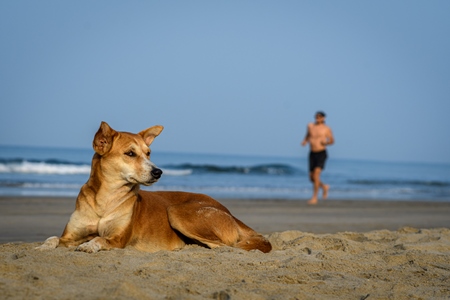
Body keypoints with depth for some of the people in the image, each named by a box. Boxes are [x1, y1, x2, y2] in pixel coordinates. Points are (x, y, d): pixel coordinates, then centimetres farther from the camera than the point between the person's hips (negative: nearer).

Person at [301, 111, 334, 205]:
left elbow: (332, 141, 7)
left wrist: (326, 142, -14)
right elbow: (307, 136, 22)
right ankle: (324, 187, 38)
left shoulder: (327, 129, -3)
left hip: (321, 154, -5)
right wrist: (304, 141, 1)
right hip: (312, 154, 5)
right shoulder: (310, 126, 7)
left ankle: (314, 198, -13)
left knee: (316, 175, -19)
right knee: (312, 178, 8)